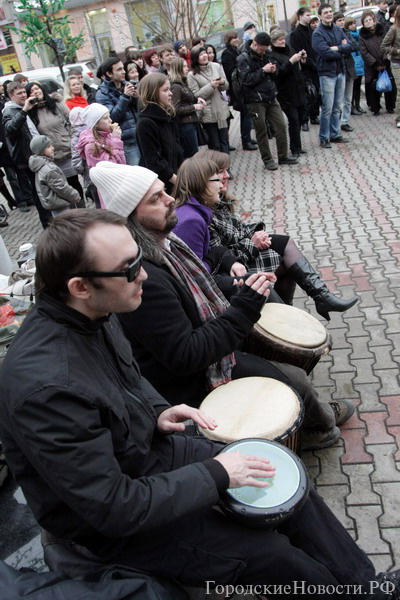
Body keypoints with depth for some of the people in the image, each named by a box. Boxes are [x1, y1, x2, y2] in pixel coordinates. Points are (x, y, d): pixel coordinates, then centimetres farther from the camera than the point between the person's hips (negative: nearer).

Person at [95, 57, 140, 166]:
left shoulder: (126, 85, 11)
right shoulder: (102, 93, -6)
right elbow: (112, 117, -17)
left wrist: (136, 97, -5)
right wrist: (124, 97, -20)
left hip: (140, 137, 6)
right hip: (126, 143, -6)